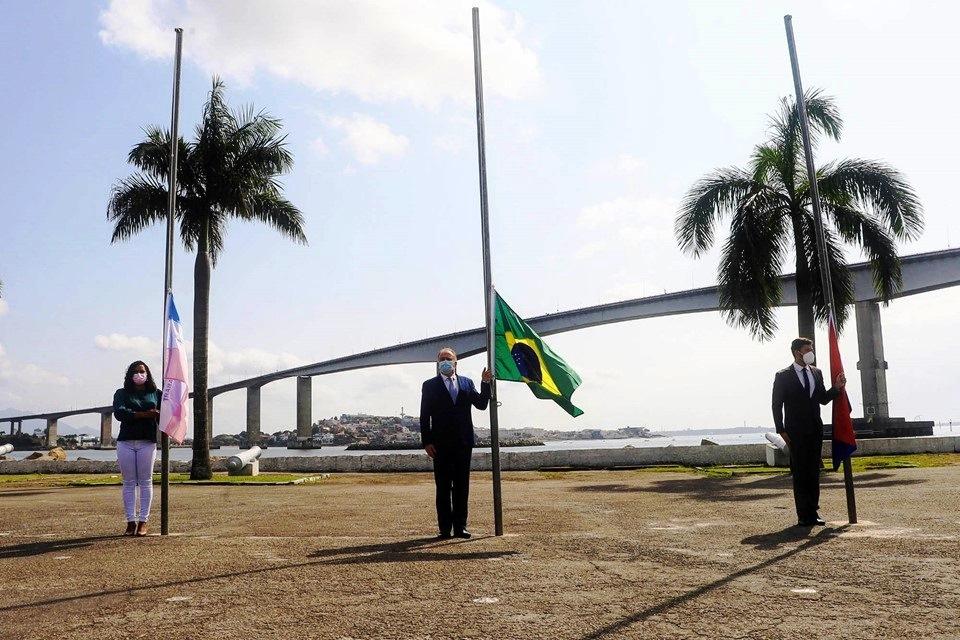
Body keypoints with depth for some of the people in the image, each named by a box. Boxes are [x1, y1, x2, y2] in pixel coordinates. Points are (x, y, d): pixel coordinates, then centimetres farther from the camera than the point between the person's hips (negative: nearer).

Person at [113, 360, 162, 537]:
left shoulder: (156, 393, 12)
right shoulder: (122, 393, 10)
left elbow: (162, 415, 4)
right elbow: (119, 412, -8)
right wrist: (144, 414, -17)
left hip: (147, 442, 0)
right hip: (126, 442, 0)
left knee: (145, 482, 0)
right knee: (129, 483, 3)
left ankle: (143, 522, 4)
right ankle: (131, 522, 8)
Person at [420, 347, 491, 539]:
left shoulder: (466, 382, 13)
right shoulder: (430, 385, 4)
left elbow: (481, 404, 6)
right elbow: (424, 416, 0)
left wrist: (485, 384, -7)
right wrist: (426, 442, -8)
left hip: (463, 442, 3)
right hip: (441, 444, -3)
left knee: (462, 486, 7)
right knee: (443, 487, 2)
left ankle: (460, 526, 14)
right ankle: (445, 528, 8)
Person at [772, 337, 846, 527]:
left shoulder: (817, 373, 12)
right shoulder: (783, 376, -4)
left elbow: (823, 399, 16)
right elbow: (777, 405, -4)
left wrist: (837, 387, -1)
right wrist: (781, 431, -9)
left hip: (815, 431, 5)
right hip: (796, 433, -5)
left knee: (814, 472, 8)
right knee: (799, 473, -1)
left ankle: (813, 512, 15)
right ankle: (803, 515, 3)